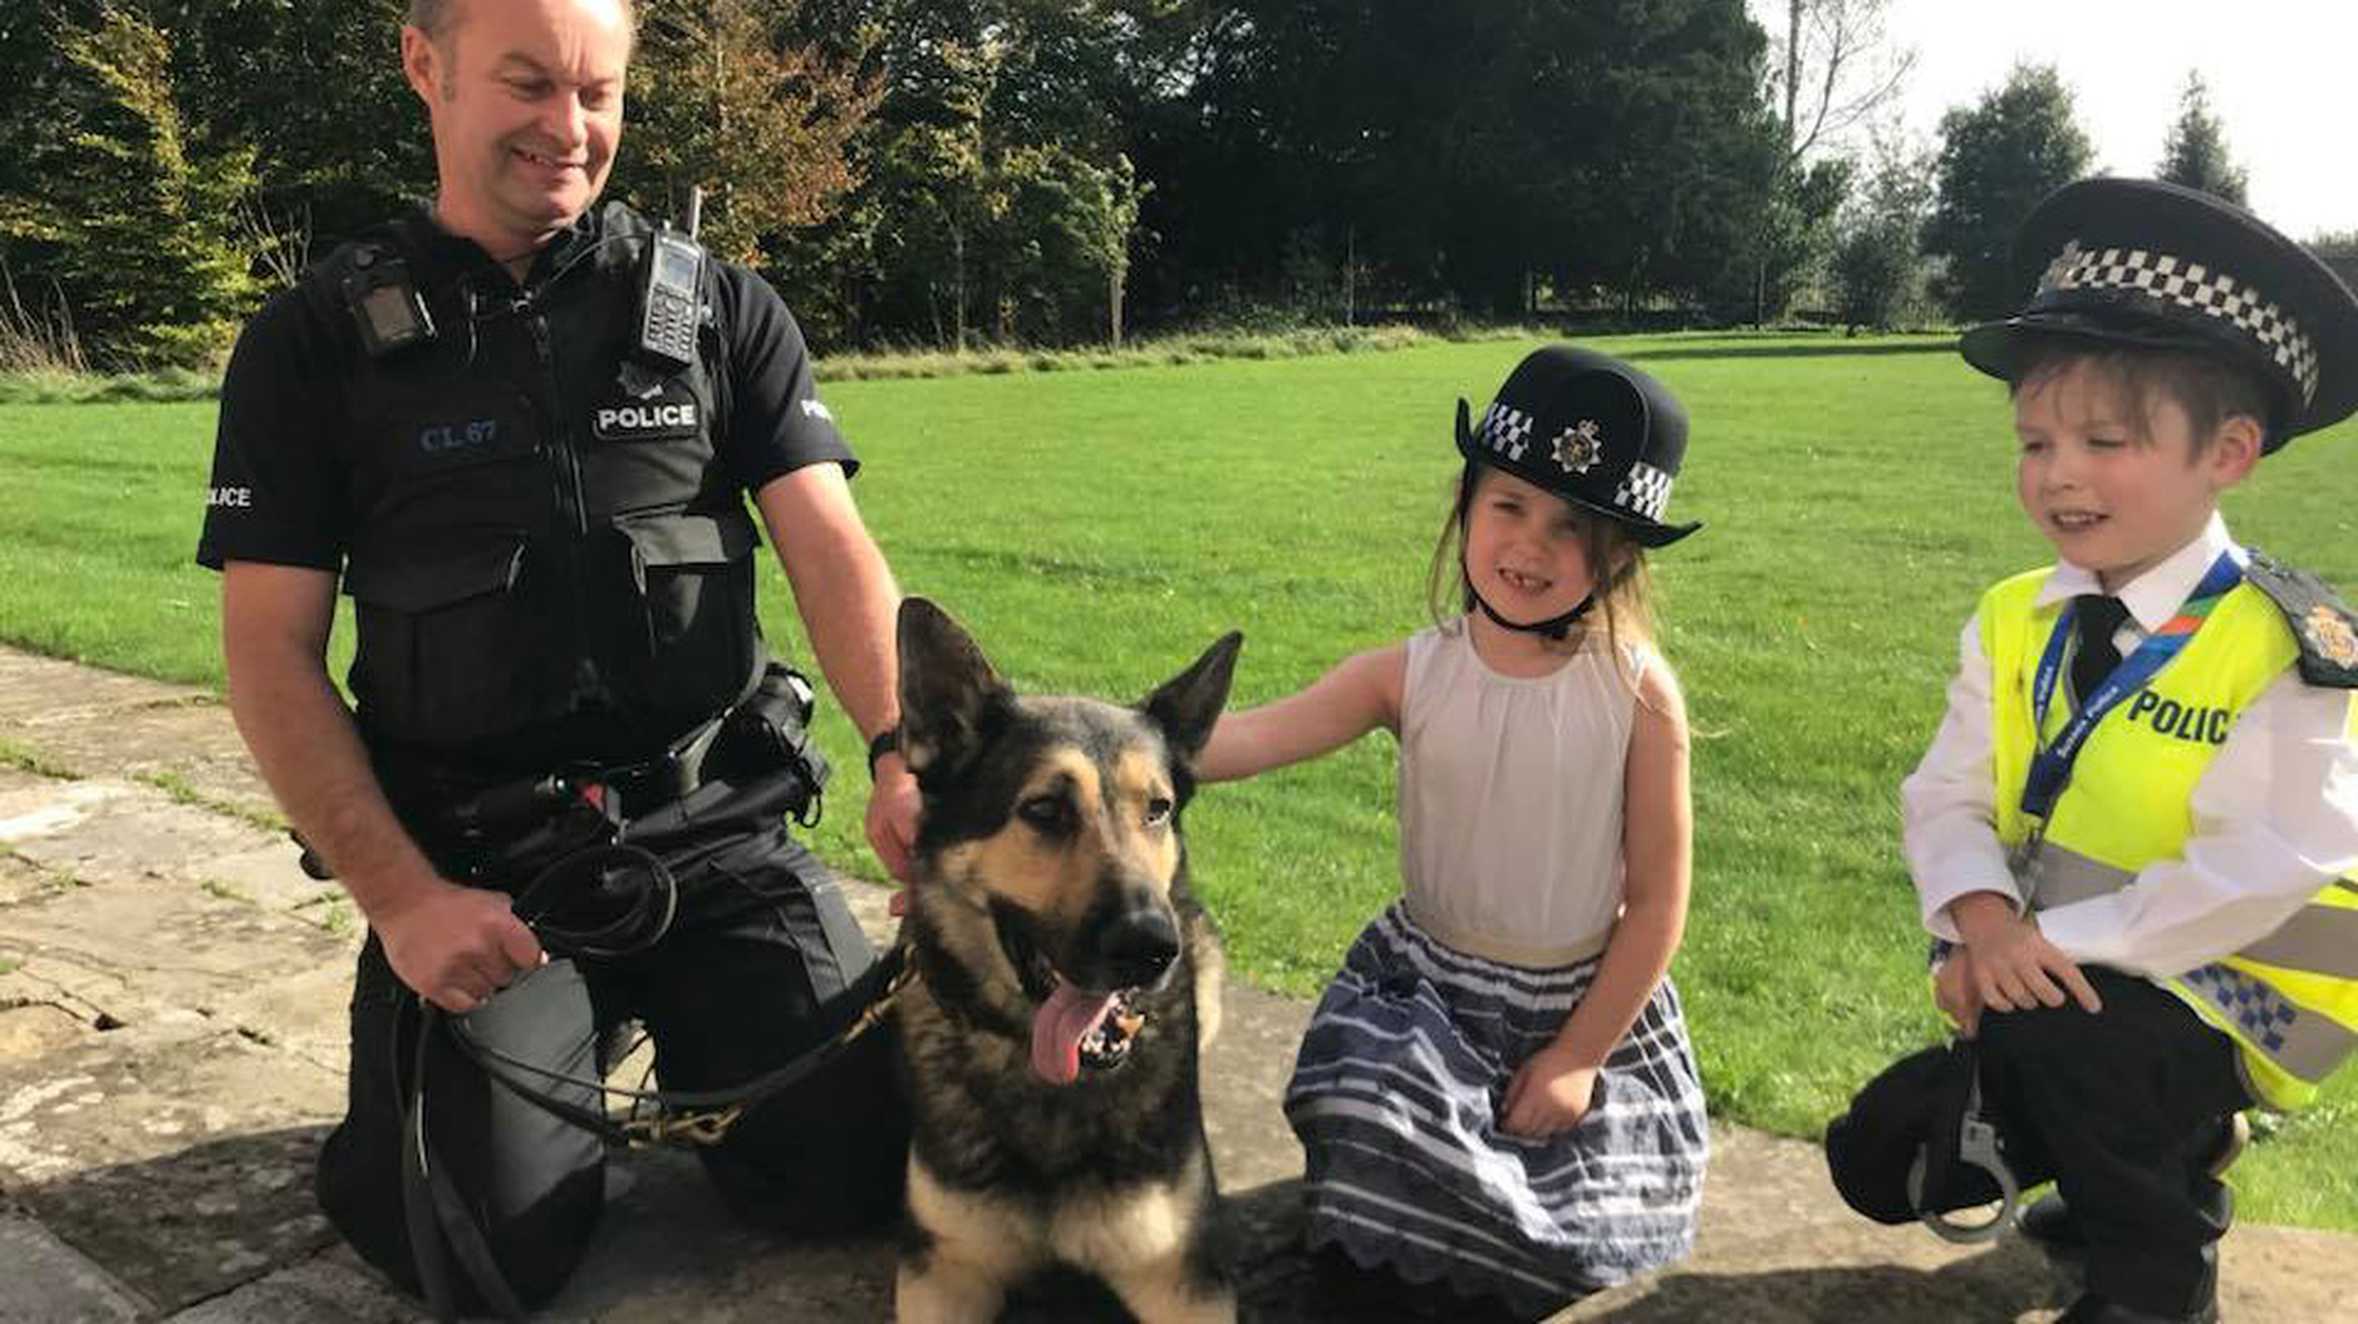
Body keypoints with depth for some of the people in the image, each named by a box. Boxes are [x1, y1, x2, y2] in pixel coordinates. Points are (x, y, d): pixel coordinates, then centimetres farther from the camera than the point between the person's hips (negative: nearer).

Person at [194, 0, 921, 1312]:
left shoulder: (725, 311, 3)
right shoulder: (316, 343, 0)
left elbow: (831, 548, -7)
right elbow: (271, 653, -1)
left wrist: (907, 751, -26)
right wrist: (400, 897, -13)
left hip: (717, 832, 1)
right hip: (472, 860, -1)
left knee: (856, 1168, -7)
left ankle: (660, 1015, 23)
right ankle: (567, 1037, 20)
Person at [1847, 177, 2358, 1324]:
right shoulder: (2012, 625, 0)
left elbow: (2259, 869, -26)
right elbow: (1948, 793, -4)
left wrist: (2053, 943, -29)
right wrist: (1982, 915, -24)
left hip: (2226, 999, -6)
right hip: (2043, 974, 6)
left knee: (2038, 1029, -34)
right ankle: (2163, 1166, 31)